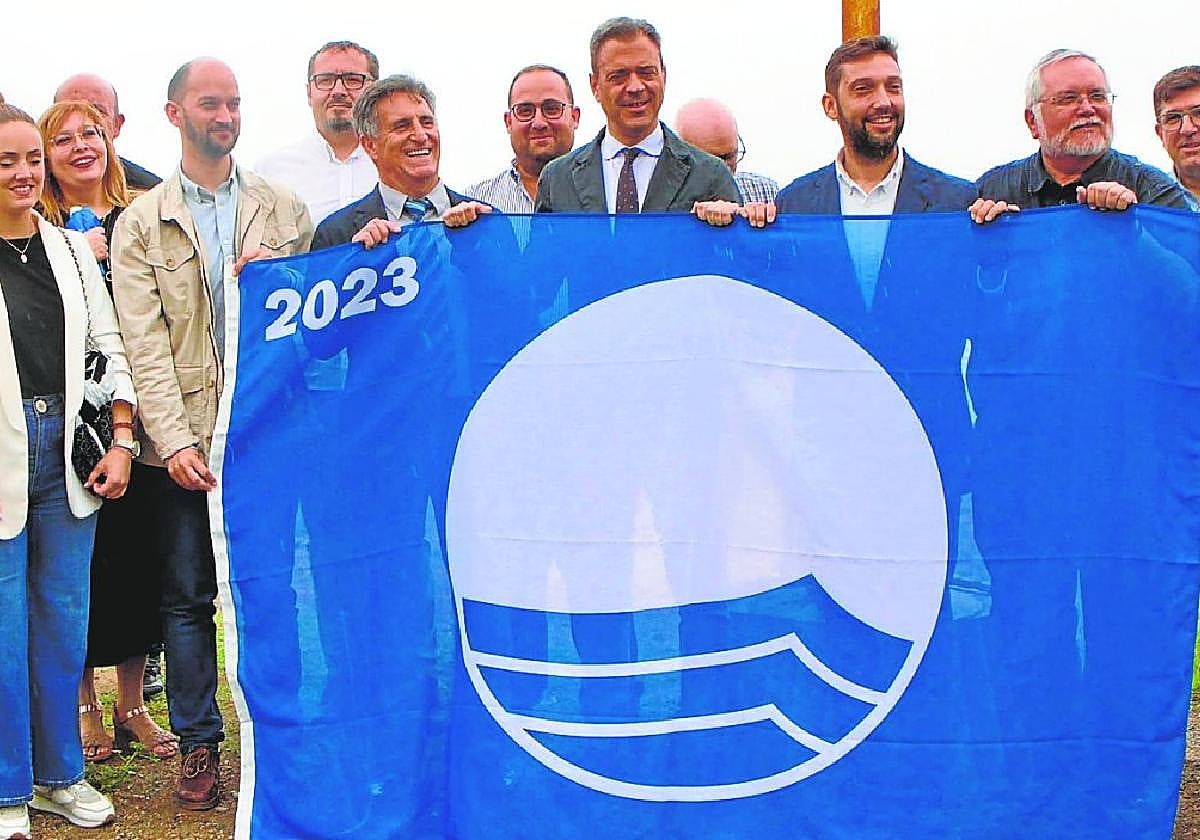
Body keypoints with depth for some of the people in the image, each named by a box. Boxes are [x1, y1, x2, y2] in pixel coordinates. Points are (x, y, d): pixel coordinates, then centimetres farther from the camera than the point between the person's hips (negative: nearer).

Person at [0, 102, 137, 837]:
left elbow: (110, 348, 11)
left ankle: (60, 774, 26)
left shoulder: (70, 247, 11)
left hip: (67, 452, 4)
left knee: (64, 613, 11)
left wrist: (122, 441, 2)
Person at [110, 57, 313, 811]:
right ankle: (200, 742, 18)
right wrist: (174, 439, -14)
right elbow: (145, 344, -4)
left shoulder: (285, 209, 10)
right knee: (189, 594, 6)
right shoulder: (141, 224, 6)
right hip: (184, 441, -1)